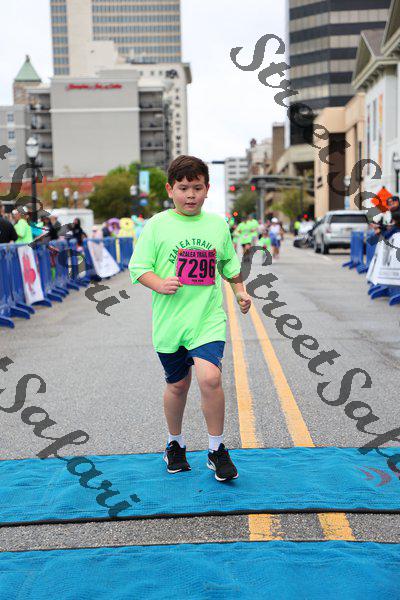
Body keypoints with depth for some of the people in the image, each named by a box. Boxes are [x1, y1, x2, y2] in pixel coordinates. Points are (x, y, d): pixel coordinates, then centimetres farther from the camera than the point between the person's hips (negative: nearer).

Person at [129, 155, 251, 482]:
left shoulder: (218, 224, 8)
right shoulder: (157, 225, -1)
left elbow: (229, 263, 23)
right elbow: (138, 267, -2)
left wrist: (240, 290, 12)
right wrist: (160, 284, -18)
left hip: (209, 319, 0)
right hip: (170, 321, 0)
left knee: (210, 377, -18)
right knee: (177, 385, 11)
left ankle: (217, 449, 1)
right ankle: (175, 444, 37)